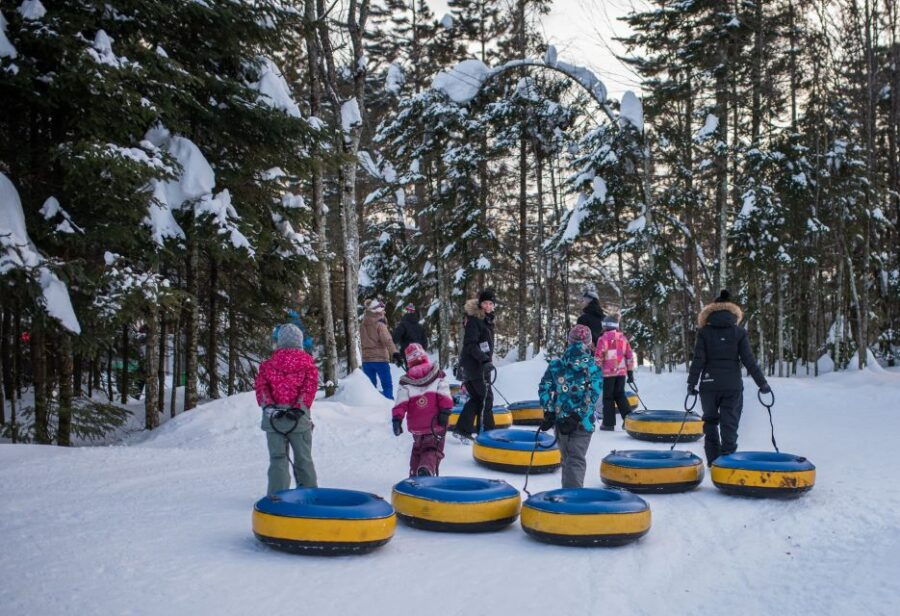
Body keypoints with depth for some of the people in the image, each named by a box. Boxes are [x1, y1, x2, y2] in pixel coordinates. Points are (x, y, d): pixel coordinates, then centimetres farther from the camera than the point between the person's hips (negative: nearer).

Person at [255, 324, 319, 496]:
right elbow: (310, 387, -8)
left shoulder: (268, 364, 8)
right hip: (299, 417, -1)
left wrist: (268, 405, -12)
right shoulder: (308, 363, 3)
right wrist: (299, 408, -14)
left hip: (273, 416, 1)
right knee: (303, 458, 11)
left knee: (277, 459, 6)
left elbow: (261, 386, -3)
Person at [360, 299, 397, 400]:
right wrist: (394, 353, -30)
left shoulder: (362, 326, 9)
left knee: (370, 386, 12)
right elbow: (387, 340, -23)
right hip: (380, 359, -6)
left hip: (366, 359, 6)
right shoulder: (380, 324, -11)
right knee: (387, 385, -1)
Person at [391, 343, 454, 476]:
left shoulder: (406, 381, 4)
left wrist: (396, 419, -6)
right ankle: (426, 469, -28)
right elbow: (444, 396, -10)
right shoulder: (438, 374, 2)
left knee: (417, 449, 24)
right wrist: (445, 411, -11)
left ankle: (414, 474, 24)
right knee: (432, 451, -1)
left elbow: (401, 402, -5)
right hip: (435, 424, -2)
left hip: (416, 425, 3)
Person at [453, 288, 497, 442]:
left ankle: (462, 430, 14)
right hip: (474, 364, -9)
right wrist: (484, 360, -28)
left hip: (481, 364, 9)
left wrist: (487, 360, 25)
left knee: (476, 397, 10)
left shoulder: (487, 320, 15)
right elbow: (470, 344, -21)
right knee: (486, 396, -6)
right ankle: (486, 432, -1)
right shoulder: (474, 320, -14)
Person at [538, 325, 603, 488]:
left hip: (559, 419, 3)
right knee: (576, 460, -5)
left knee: (566, 458, 18)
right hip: (583, 422, -3)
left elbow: (544, 388, 0)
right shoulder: (594, 368, -6)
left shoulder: (555, 365, 2)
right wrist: (576, 417, -13)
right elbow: (591, 397, -12)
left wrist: (548, 412, 0)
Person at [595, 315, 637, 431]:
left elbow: (598, 357, -9)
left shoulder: (603, 338, -8)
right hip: (622, 372, 4)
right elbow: (630, 356, 10)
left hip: (608, 372, -4)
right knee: (620, 395, 16)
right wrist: (630, 372, 16)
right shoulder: (623, 338, 8)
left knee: (608, 397, 5)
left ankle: (609, 423, 7)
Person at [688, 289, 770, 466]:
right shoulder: (739, 332, -1)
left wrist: (691, 383, 1)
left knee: (710, 421, 14)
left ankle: (713, 462, 13)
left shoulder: (704, 332, -2)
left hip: (709, 384, 0)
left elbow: (698, 360, -5)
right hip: (733, 385, 0)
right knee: (729, 424, 5)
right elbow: (749, 360, -2)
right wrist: (762, 383, 4)